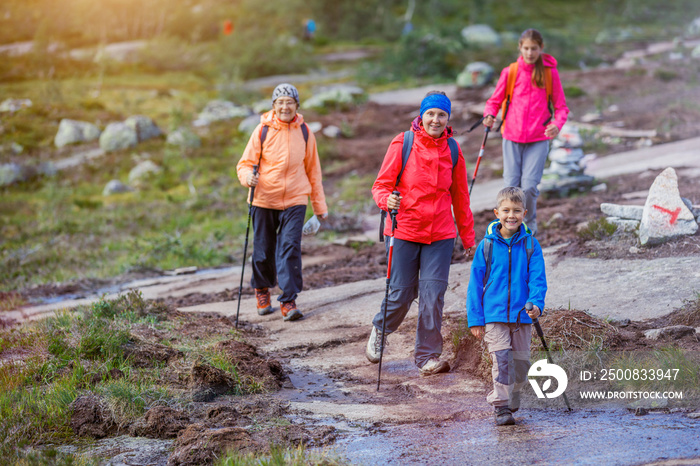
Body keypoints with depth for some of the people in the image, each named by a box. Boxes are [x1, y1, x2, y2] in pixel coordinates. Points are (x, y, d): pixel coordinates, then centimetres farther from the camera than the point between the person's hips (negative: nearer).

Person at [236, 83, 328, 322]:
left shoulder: (304, 132, 3)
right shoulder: (263, 131, -3)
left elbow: (313, 170, 12)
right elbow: (245, 163, 2)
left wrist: (319, 205, 14)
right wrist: (248, 176, -23)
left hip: (294, 201, 0)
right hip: (264, 201, 0)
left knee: (290, 248, -12)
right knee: (263, 250, 10)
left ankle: (288, 301, -8)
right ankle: (262, 289, 36)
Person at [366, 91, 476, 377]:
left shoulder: (452, 150, 5)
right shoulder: (403, 144, -5)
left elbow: (460, 195, 14)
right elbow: (381, 185, -1)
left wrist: (467, 235, 18)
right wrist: (387, 200, -24)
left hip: (440, 235, 2)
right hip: (404, 232, -2)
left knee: (433, 295, -5)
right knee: (402, 294, 2)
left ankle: (428, 356, 8)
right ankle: (379, 331, 34)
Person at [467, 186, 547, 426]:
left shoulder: (530, 245, 0)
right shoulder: (487, 245, -2)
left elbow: (537, 279, -2)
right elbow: (476, 283, 2)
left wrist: (536, 303, -21)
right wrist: (475, 319, 0)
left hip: (522, 315, 2)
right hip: (494, 314, -2)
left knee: (521, 360, 10)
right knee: (502, 359, -10)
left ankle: (511, 395, 34)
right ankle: (501, 407, -5)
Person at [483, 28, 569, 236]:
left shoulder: (550, 73, 0)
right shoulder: (510, 72, 2)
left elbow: (561, 107, 5)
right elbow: (495, 100, 11)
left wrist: (556, 125, -16)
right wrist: (490, 115, -11)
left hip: (538, 139, -1)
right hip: (512, 138, 1)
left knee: (529, 186, -12)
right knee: (511, 186, -4)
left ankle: (529, 228, 12)